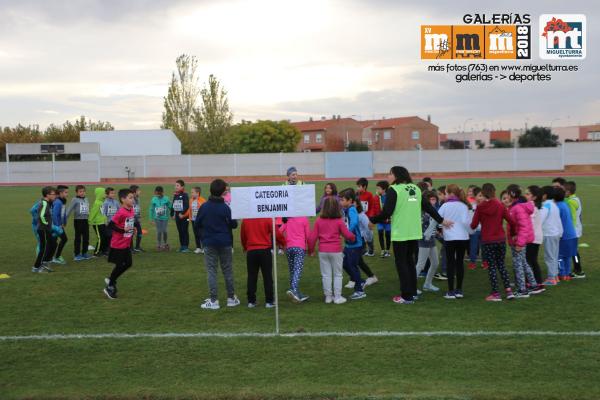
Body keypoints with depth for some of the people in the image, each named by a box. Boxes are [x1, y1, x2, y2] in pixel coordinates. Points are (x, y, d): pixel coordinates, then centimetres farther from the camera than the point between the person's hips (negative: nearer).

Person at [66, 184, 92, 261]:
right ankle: (77, 255, 10)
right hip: (78, 220, -6)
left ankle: (85, 253, 23)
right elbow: (69, 209, -15)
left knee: (86, 237, 11)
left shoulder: (86, 199, 9)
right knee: (78, 238, 2)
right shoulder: (75, 200, -8)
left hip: (85, 220, 6)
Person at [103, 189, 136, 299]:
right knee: (120, 265, 2)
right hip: (118, 245, -8)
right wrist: (123, 230, -27)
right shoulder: (121, 213, -23)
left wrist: (133, 229, 1)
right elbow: (110, 225, -23)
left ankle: (111, 280, 31)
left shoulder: (132, 211, 2)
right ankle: (110, 287, 21)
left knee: (128, 264, 13)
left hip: (126, 244, 8)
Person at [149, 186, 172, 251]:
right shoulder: (154, 200, -4)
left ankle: (165, 244, 21)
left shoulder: (166, 199, -8)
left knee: (164, 231, -1)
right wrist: (151, 219, 5)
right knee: (159, 232, 4)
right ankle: (158, 245, 17)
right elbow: (151, 209, 3)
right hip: (157, 218, 1)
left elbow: (170, 207, 1)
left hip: (165, 218, -1)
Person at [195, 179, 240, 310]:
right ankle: (231, 298, 16)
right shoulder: (225, 207, -10)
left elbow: (196, 225, 1)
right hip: (225, 243, 0)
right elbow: (234, 224, -4)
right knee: (227, 270, 10)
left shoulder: (204, 207, -6)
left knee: (211, 271, 4)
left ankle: (213, 300, 1)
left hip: (209, 243, 0)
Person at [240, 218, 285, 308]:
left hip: (251, 252, 3)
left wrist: (245, 248, 31)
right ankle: (269, 301, 6)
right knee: (267, 276, 5)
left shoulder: (245, 220, 3)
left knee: (251, 277, 10)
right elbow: (276, 233, -6)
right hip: (265, 251, -2)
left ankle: (251, 301, 12)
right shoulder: (267, 219, -7)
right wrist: (283, 243, 13)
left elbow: (242, 236, 13)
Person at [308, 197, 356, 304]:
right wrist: (353, 238, 17)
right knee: (337, 275, 9)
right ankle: (337, 297, 11)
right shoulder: (339, 221, -8)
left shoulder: (319, 221, -1)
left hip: (322, 251, 2)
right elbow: (348, 235, -5)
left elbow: (312, 237, -1)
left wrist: (311, 249, 12)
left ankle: (328, 297, 16)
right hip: (335, 251, -2)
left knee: (326, 275, 11)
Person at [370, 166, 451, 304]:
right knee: (410, 261, 19)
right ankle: (412, 292, 24)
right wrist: (441, 220, 25)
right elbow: (428, 206, 15)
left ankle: (407, 296, 4)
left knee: (401, 263, 3)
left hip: (400, 234, -6)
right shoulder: (415, 188, 11)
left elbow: (387, 212, -17)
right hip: (414, 233, 7)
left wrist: (372, 220, -4)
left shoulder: (393, 190, -9)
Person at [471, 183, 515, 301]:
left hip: (487, 241, -2)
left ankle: (496, 294, 6)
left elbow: (473, 225, -4)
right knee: (501, 265, 16)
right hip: (501, 239, 2)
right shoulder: (500, 205, -1)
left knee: (491, 267, 6)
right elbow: (511, 221, -5)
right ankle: (508, 290, 9)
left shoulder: (480, 207, -6)